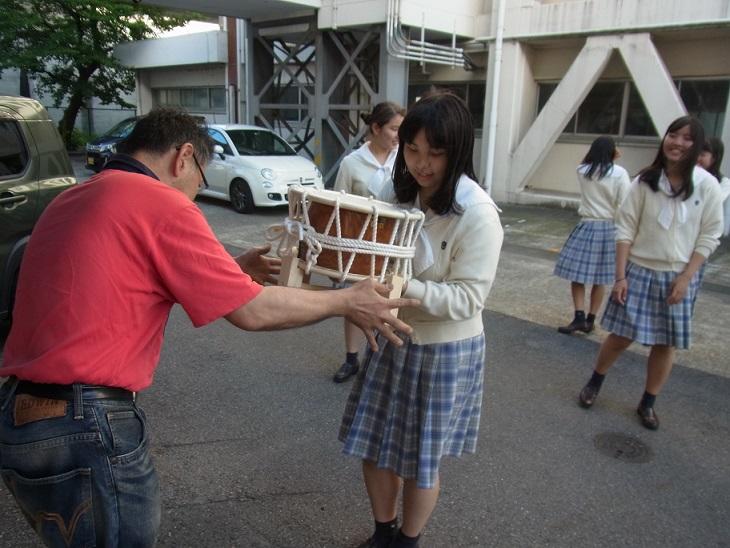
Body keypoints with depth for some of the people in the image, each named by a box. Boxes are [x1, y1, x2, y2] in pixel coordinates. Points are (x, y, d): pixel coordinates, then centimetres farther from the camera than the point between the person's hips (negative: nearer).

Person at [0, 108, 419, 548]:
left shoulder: (71, 200, 11)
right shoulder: (159, 202, -15)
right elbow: (253, 312, -14)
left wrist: (235, 269, 26)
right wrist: (347, 302, -2)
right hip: (85, 426, -9)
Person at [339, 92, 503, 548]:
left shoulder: (478, 214, -21)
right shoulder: (398, 194, -2)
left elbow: (467, 298, -22)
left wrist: (405, 287, -35)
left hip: (444, 351, -5)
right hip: (391, 339, 6)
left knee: (420, 461, 13)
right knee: (374, 448, 17)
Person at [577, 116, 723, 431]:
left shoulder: (707, 185, -6)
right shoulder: (645, 181, -7)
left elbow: (709, 237, -2)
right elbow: (625, 229, -6)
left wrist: (685, 278, -9)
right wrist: (620, 276, -10)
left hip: (679, 276, 1)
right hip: (639, 271, -1)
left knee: (665, 344, 8)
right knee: (621, 336, 4)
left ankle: (648, 403, 26)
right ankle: (594, 384, 28)